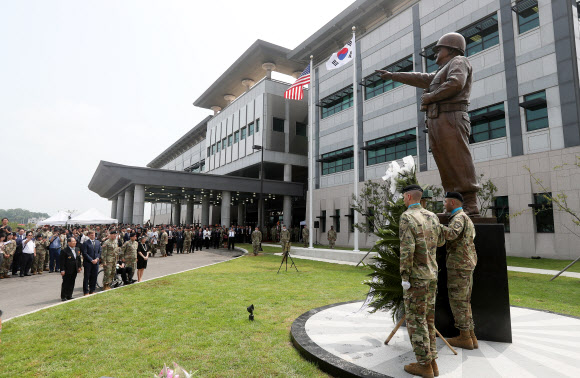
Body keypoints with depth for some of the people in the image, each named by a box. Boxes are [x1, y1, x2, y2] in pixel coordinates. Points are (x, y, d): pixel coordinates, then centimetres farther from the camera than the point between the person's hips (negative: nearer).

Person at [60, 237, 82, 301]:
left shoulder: (77, 250, 9)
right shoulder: (64, 251, -13)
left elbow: (79, 259, 16)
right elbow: (62, 262, -13)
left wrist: (79, 267, 11)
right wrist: (62, 270, -15)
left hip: (74, 271, 6)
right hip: (67, 271, -6)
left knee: (72, 284, 12)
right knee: (65, 284, 3)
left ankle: (69, 296, 22)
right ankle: (63, 297, 15)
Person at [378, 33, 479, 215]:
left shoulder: (459, 61, 7)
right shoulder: (441, 72, 34)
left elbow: (455, 84, -14)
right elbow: (421, 79, 43)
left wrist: (430, 97, -5)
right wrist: (393, 76, 46)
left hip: (450, 118, -9)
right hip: (435, 121, 9)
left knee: (459, 162, -15)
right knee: (445, 165, 1)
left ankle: (471, 204, -16)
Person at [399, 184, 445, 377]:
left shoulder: (406, 218, -16)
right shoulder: (432, 216, 7)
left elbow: (407, 250, -23)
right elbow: (440, 242, 21)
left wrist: (404, 277, -17)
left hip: (416, 277, -8)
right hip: (432, 275, 8)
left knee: (416, 320, 2)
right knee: (428, 318, 16)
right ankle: (432, 360, 23)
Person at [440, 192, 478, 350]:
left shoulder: (459, 217, -14)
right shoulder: (466, 218, 19)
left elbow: (452, 234, -34)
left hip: (458, 265, -10)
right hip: (467, 265, 10)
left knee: (458, 301, -2)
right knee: (464, 301, 14)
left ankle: (464, 337, 6)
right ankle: (471, 336, 19)